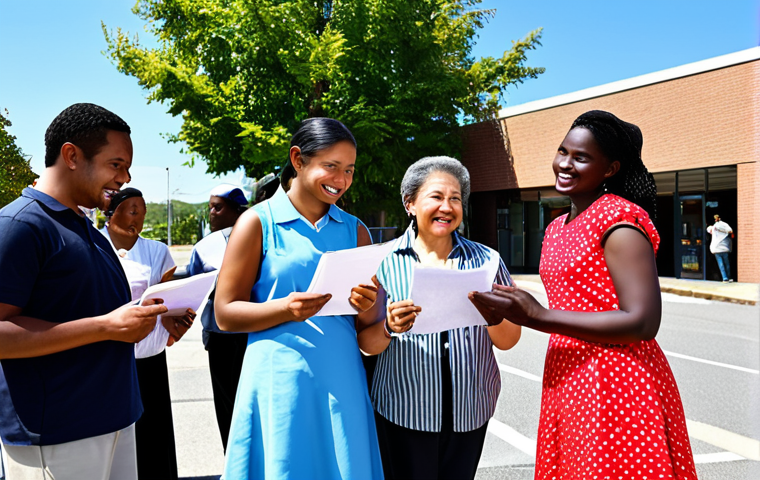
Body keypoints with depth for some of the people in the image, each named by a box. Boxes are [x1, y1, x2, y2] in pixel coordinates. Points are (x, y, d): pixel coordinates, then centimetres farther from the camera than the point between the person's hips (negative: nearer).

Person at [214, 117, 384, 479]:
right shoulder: (258, 222, -2)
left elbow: (372, 322, 11)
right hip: (280, 379, -3)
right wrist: (285, 309, -20)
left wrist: (366, 308, -12)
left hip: (341, 380, 4)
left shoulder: (355, 230, 10)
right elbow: (225, 314, -4)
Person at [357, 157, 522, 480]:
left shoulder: (486, 260, 3)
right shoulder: (386, 262, -3)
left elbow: (508, 341, 3)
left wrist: (494, 315, -18)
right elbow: (367, 345, -3)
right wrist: (389, 328, -24)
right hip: (403, 412, -2)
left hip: (469, 412, 2)